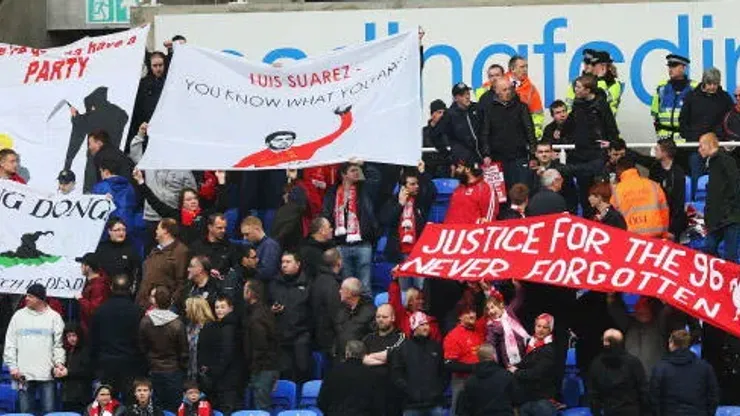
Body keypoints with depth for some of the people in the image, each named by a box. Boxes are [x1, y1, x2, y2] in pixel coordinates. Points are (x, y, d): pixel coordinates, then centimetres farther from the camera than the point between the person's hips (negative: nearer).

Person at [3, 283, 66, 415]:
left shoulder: (54, 317, 5)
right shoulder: (19, 316, 10)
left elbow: (59, 344, 4)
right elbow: (10, 344, 9)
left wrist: (59, 362, -11)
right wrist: (12, 366, 0)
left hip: (47, 374, -2)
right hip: (24, 374, 2)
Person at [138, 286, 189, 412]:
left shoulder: (145, 322, -8)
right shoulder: (177, 324, -16)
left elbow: (142, 347, 2)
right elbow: (183, 351, -8)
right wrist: (184, 368, 7)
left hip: (153, 372, 3)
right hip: (173, 370, -3)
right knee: (172, 408, 4)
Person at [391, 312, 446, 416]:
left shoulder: (436, 347, 11)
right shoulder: (403, 348, 2)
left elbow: (443, 371, 16)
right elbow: (396, 374, -2)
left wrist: (440, 389, 3)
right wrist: (408, 390, -11)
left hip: (435, 403, 2)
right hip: (412, 404, -2)